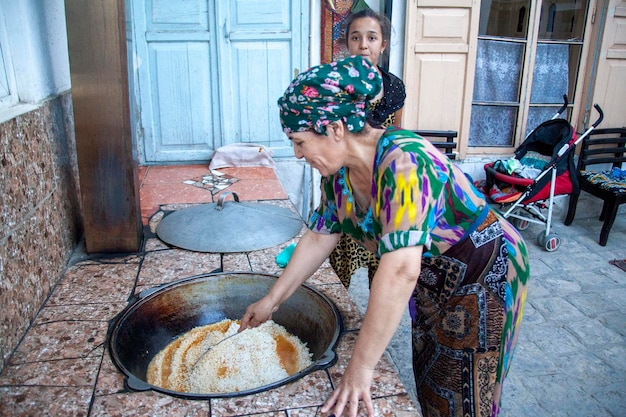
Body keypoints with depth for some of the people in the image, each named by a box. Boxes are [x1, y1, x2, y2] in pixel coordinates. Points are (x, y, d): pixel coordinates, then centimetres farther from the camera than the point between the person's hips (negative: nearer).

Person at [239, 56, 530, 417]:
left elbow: (400, 271, -42)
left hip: (486, 277, -7)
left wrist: (361, 367, -39)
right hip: (433, 282, 7)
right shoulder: (338, 171, -9)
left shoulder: (404, 162, -35)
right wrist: (272, 301, 4)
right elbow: (319, 238, 1)